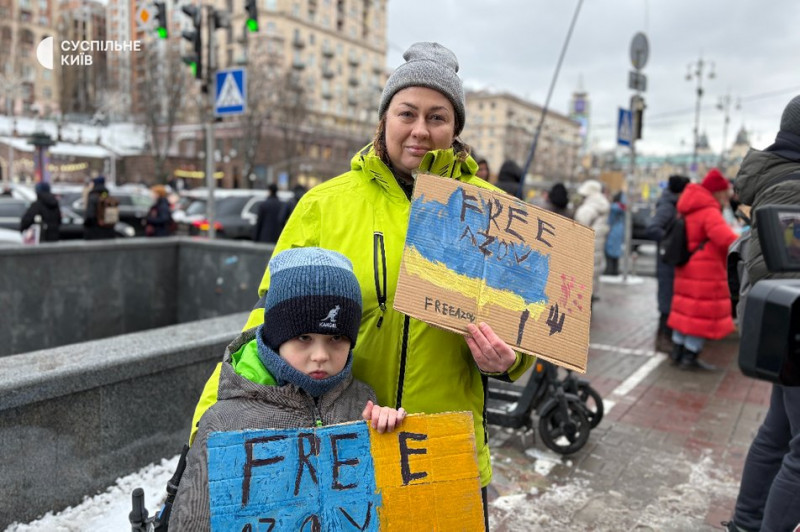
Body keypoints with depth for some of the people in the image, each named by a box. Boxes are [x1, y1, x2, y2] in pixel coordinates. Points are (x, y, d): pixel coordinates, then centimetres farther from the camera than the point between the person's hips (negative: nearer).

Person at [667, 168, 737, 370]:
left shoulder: (690, 211, 12)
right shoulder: (710, 212, -17)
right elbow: (726, 238, -30)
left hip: (687, 269, 9)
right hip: (706, 273, -9)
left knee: (686, 310, 16)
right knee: (704, 315, -1)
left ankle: (677, 352, 23)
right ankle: (690, 358, 5)